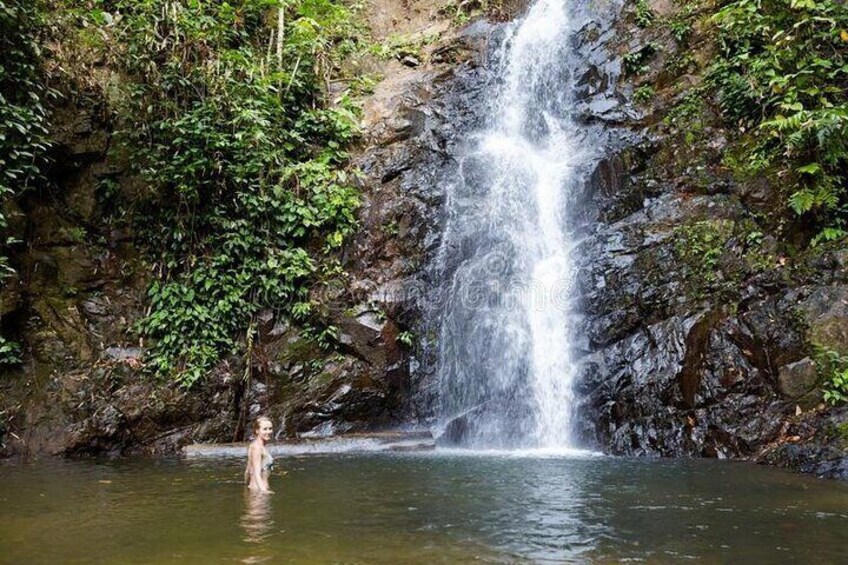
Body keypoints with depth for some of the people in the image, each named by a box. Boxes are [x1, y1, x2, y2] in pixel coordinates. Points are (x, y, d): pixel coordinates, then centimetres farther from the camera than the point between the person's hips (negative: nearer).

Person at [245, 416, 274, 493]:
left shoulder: (254, 445, 13)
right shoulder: (257, 447, -15)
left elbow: (248, 471, 23)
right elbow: (256, 474, -23)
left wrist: (248, 484, 35)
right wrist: (264, 491, -32)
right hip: (259, 489, -10)